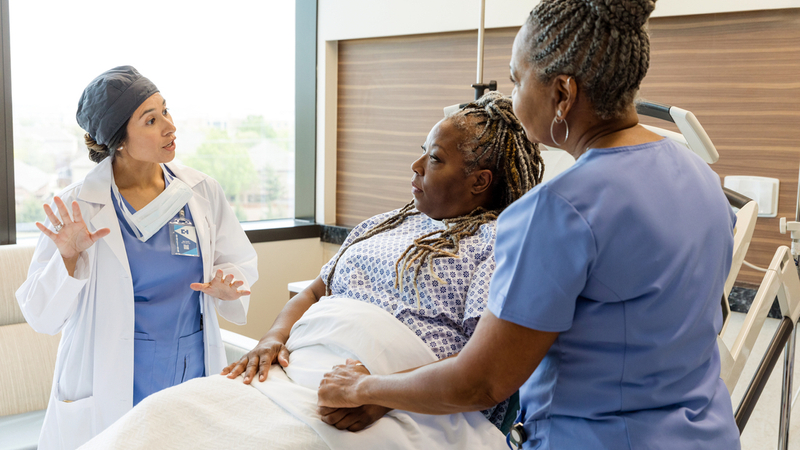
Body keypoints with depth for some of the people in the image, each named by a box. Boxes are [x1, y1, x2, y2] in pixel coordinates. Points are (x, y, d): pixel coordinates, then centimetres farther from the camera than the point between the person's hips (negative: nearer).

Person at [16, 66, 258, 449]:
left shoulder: (201, 191, -1)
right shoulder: (77, 206, -9)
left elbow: (239, 262, 10)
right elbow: (42, 316, -6)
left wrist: (225, 287, -11)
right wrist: (68, 258, -22)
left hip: (195, 375, 3)